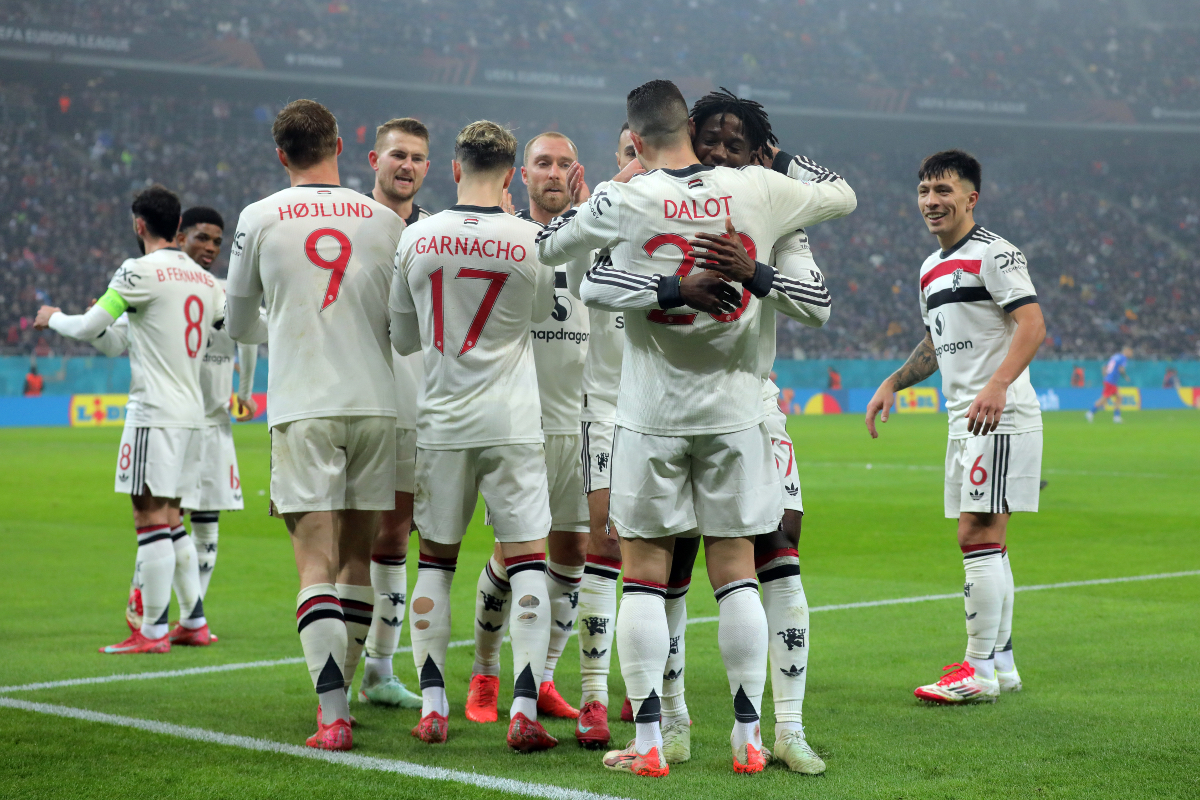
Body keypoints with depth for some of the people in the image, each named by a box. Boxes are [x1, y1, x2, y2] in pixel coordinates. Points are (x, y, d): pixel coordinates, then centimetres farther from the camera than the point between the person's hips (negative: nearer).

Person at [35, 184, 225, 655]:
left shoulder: (141, 271, -8)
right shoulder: (206, 281, 13)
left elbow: (87, 329, -8)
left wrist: (52, 317, 12)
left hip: (155, 412, -8)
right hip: (194, 413, 8)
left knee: (151, 517, -7)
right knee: (170, 520, 15)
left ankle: (153, 632, -7)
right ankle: (195, 621, 16)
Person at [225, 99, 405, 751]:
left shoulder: (259, 219, 2)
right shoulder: (385, 222, 5)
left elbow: (239, 325, 13)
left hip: (302, 409, -2)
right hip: (376, 404, 2)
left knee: (316, 563, -4)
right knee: (357, 554, 14)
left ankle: (333, 717, -13)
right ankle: (340, 691, 24)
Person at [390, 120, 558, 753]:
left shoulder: (416, 238, -1)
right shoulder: (531, 240, -8)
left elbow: (403, 339, 9)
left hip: (441, 423, 2)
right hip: (512, 423, -2)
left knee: (435, 559, 12)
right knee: (526, 559, 2)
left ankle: (431, 706, 9)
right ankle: (524, 708, -6)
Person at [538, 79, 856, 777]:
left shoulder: (625, 202, -8)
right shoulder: (756, 190, -2)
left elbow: (548, 248, 8)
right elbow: (843, 196, 14)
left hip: (652, 415, -2)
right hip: (734, 413, 2)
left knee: (645, 574, 4)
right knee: (737, 573, 8)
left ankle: (649, 743, 4)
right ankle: (748, 738, 12)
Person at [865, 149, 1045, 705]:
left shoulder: (994, 254, -9)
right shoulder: (931, 268, 19)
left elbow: (1032, 324, -19)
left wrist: (997, 385, -31)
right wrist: (892, 383, 19)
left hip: (1001, 418, -9)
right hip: (965, 422, 9)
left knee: (979, 537, -12)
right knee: (983, 542, 10)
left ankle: (979, 671, -9)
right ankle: (1001, 664, 16)